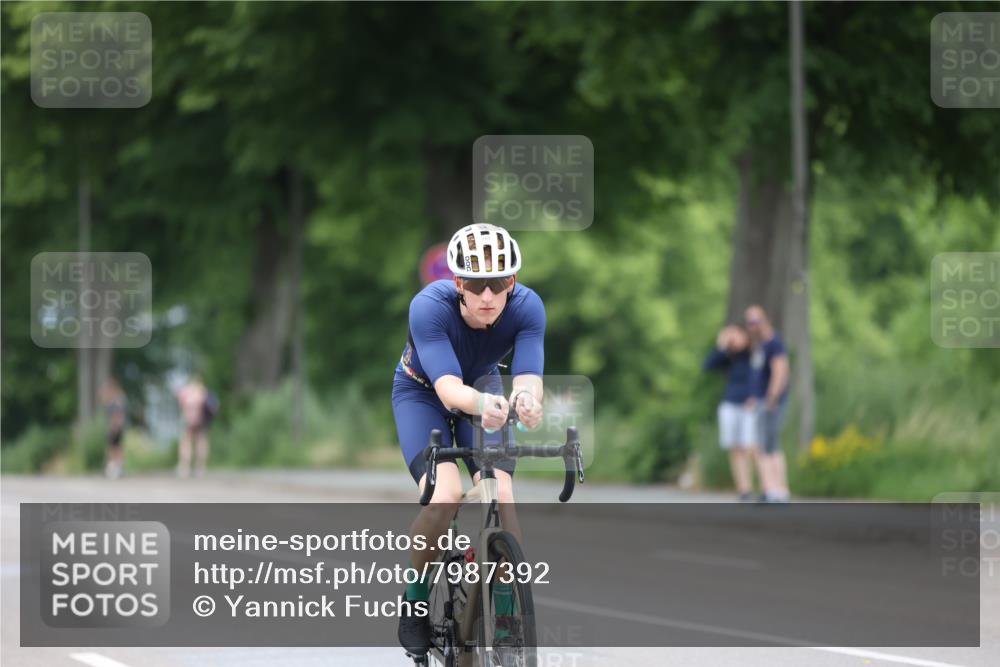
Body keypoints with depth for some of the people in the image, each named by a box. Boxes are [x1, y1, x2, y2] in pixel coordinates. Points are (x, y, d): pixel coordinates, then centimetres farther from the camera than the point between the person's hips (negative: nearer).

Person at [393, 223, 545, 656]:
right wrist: (482, 404, -68)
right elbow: (449, 388, -46)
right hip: (422, 392, -2)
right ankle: (415, 599, -4)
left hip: (484, 387, 2)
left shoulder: (526, 307, -29)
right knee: (446, 494, -27)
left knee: (501, 495, -22)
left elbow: (528, 377, -41)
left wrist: (527, 399, -66)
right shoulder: (430, 306, -36)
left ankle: (507, 605, -5)